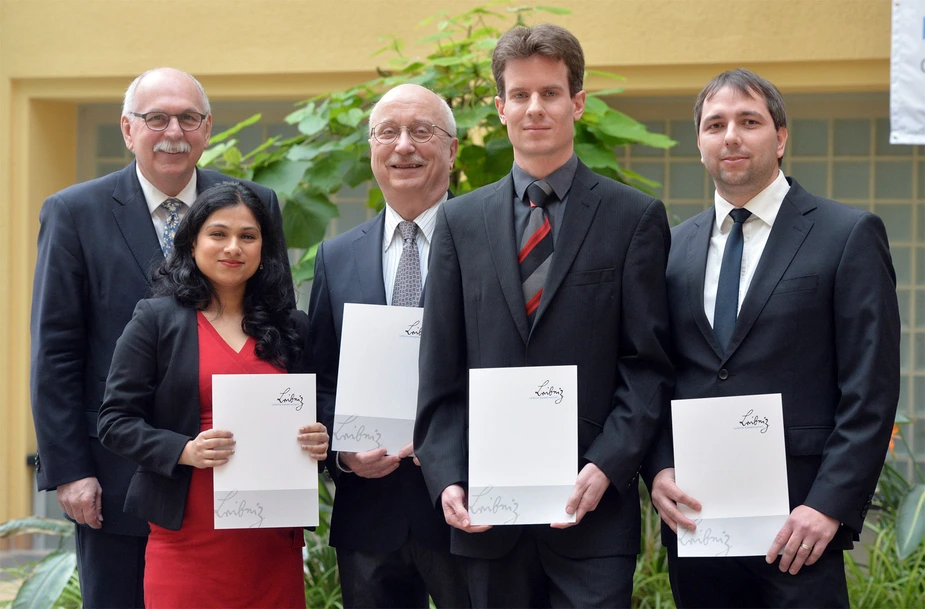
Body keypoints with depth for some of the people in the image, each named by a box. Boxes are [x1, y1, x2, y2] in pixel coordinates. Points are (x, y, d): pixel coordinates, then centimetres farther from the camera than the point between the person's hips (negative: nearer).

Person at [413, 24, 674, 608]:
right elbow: (441, 374, 9)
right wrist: (446, 478, -3)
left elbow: (648, 366, -1)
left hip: (592, 504, -2)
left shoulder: (635, 217, 3)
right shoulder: (459, 221, 11)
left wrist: (606, 467, -13)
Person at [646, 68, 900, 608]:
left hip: (796, 522, -4)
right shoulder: (675, 246, 12)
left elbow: (871, 391, -6)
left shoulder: (850, 235, -1)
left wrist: (830, 505, -13)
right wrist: (660, 470, -2)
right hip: (691, 513, 4)